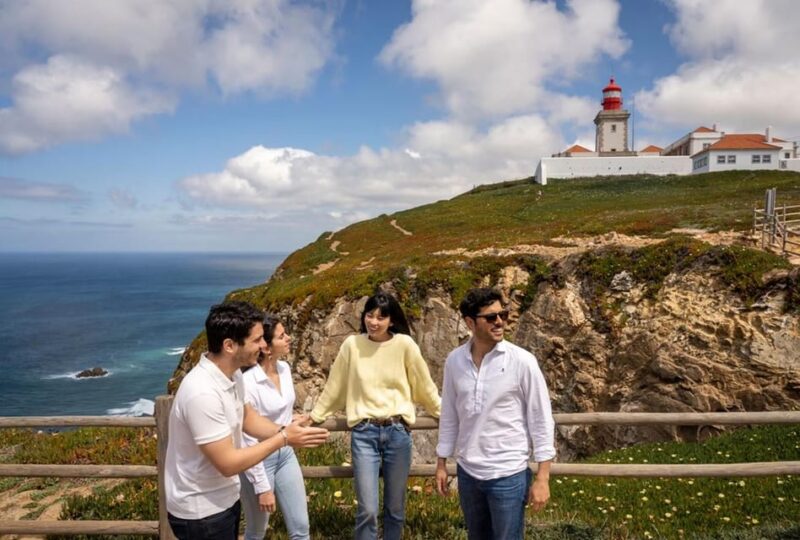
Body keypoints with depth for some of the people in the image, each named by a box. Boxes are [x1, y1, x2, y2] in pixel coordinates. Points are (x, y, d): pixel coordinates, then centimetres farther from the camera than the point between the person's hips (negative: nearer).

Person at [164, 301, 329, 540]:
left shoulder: (232, 374, -4)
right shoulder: (202, 393, -33)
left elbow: (246, 417, 11)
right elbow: (228, 464, -29)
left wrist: (283, 430, -8)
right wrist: (283, 438, -21)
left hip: (224, 498, 9)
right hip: (201, 511, -9)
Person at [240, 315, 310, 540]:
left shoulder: (285, 369, -3)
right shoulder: (248, 383, -25)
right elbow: (247, 441, -20)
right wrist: (262, 486, -17)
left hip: (286, 454, 6)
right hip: (259, 460, -6)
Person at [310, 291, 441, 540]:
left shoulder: (404, 344, -5)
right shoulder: (352, 344, -3)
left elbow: (425, 386, 8)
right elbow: (334, 387, 10)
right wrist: (313, 416, 16)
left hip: (397, 432, 0)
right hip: (364, 433, 0)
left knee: (395, 508, 13)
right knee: (367, 510, -2)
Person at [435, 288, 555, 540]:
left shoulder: (522, 361, -13)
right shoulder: (454, 360, -3)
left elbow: (542, 421, -9)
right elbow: (449, 416, 7)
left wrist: (542, 477, -10)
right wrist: (441, 463, 9)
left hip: (508, 474, -4)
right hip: (467, 472, 4)